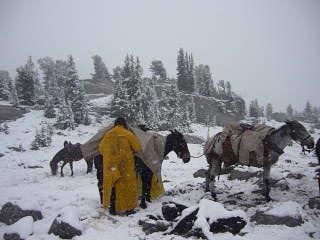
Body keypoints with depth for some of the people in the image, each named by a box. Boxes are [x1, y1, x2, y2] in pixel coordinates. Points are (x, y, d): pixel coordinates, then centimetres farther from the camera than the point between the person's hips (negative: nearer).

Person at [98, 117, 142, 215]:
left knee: (112, 186, 11)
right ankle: (129, 208, 12)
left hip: (110, 166, 3)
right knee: (127, 186, 7)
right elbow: (138, 147, -4)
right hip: (125, 166, -3)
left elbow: (101, 150, 10)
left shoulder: (107, 135, 3)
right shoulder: (128, 134, -8)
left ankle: (112, 208, 18)